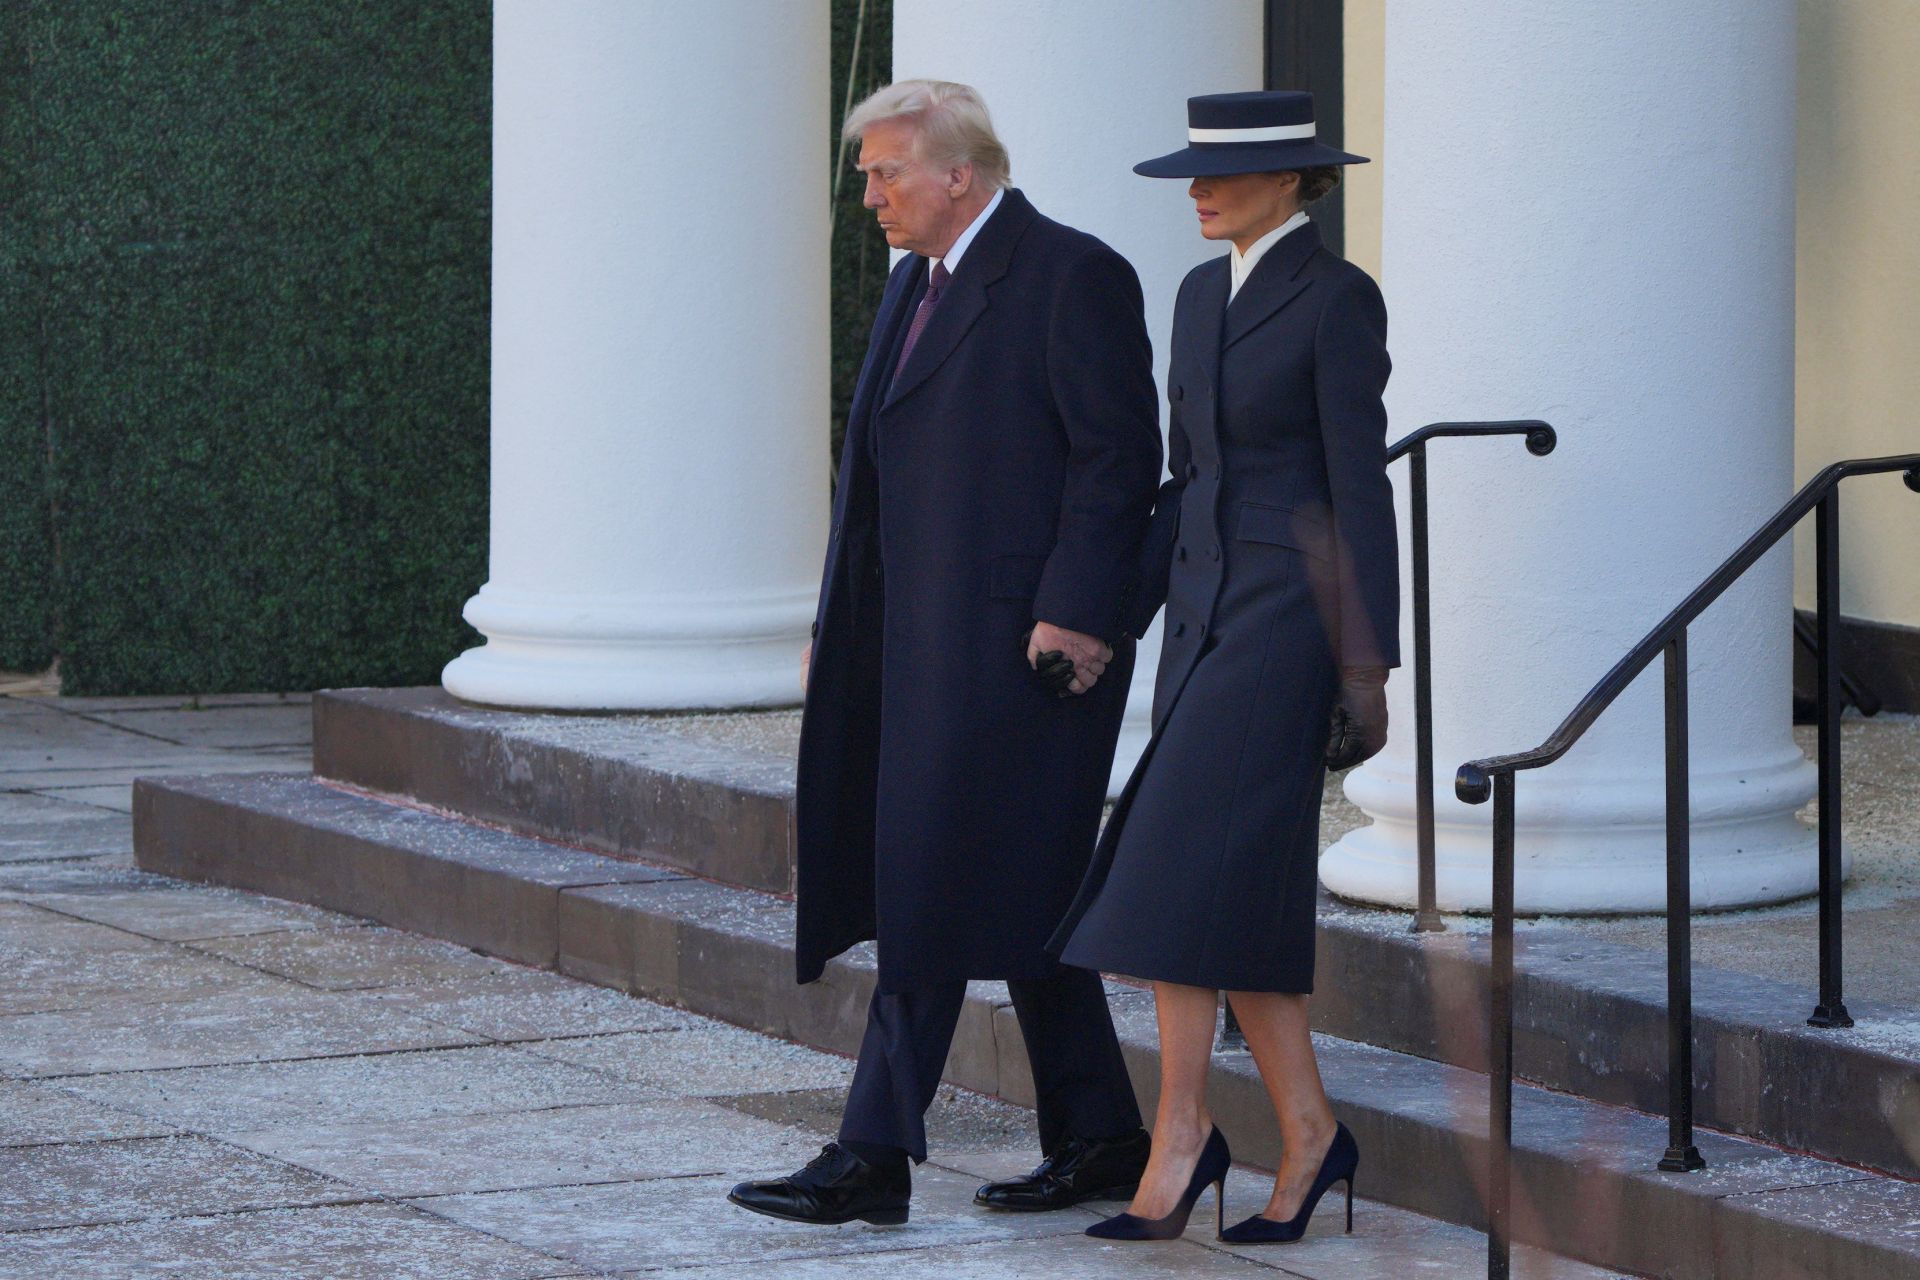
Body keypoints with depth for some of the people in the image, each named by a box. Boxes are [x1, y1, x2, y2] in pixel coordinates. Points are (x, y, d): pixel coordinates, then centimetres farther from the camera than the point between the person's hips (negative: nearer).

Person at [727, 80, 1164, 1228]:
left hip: (1017, 638, -9)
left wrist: (1076, 613, -20)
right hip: (925, 639, 9)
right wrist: (840, 631, 15)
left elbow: (1118, 458, -13)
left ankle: (876, 1156, -10)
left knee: (933, 884, -10)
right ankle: (1100, 1143, 17)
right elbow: (885, 467, 20)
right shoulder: (918, 285, 18)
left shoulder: (1071, 276, -9)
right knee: (1022, 901, 11)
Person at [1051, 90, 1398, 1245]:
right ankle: (1308, 1130, 13)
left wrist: (1369, 668, -15)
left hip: (1293, 616, -8)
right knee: (1240, 890, 5)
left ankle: (1183, 1132, -11)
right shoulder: (1206, 295, 13)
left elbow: (1361, 485, -13)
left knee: (1185, 872, -15)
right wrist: (1121, 625, 13)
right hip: (1209, 608, 8)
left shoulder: (1339, 299, -11)